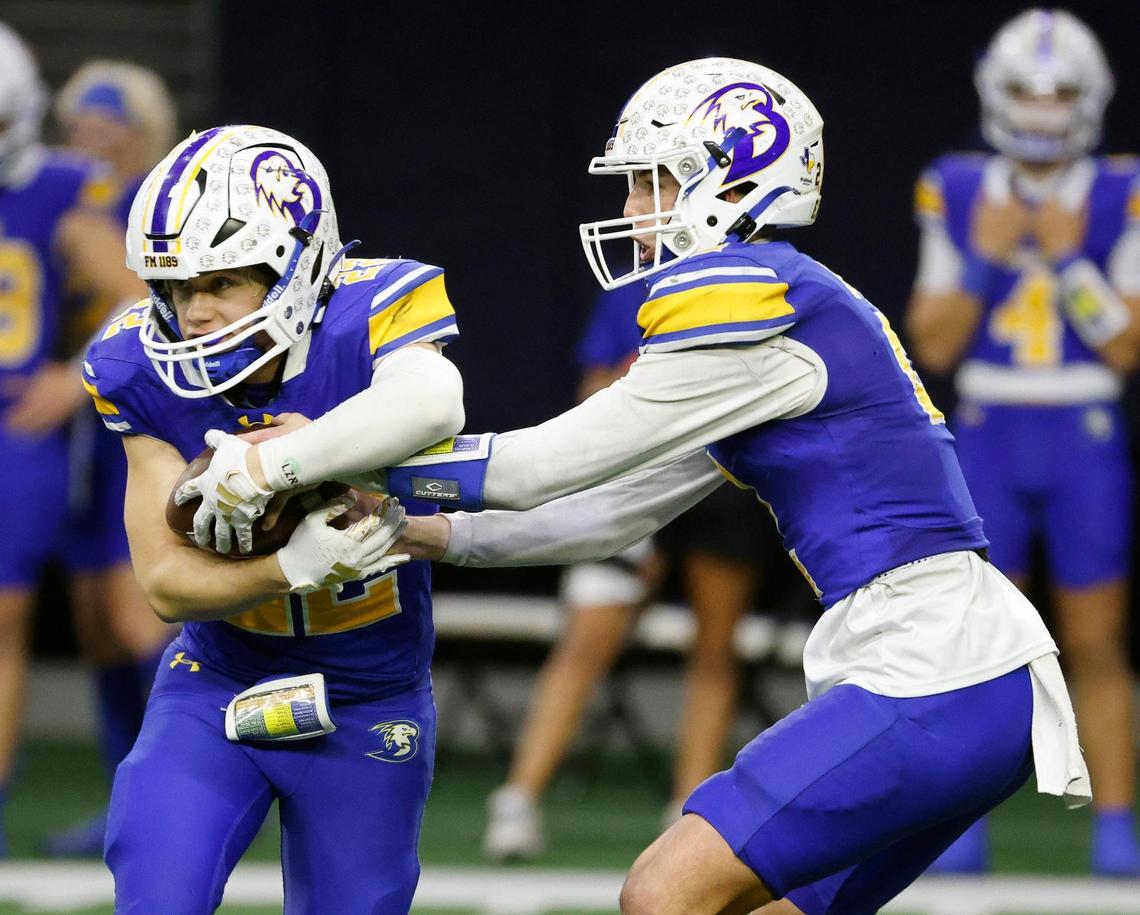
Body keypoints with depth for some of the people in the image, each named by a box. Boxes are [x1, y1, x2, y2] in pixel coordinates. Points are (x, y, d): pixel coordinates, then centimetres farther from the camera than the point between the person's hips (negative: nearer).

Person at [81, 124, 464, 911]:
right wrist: (294, 567, -32)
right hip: (217, 688, 1)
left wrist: (266, 463, -43)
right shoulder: (151, 376, -13)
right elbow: (167, 584, -14)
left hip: (365, 711, -1)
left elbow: (431, 403, -48)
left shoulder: (365, 319, -22)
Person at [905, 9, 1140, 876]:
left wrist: (1071, 262, -16)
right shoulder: (957, 196, 2)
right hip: (988, 438, 1)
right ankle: (962, 828, 3)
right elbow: (934, 345, 0)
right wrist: (984, 257, -12)